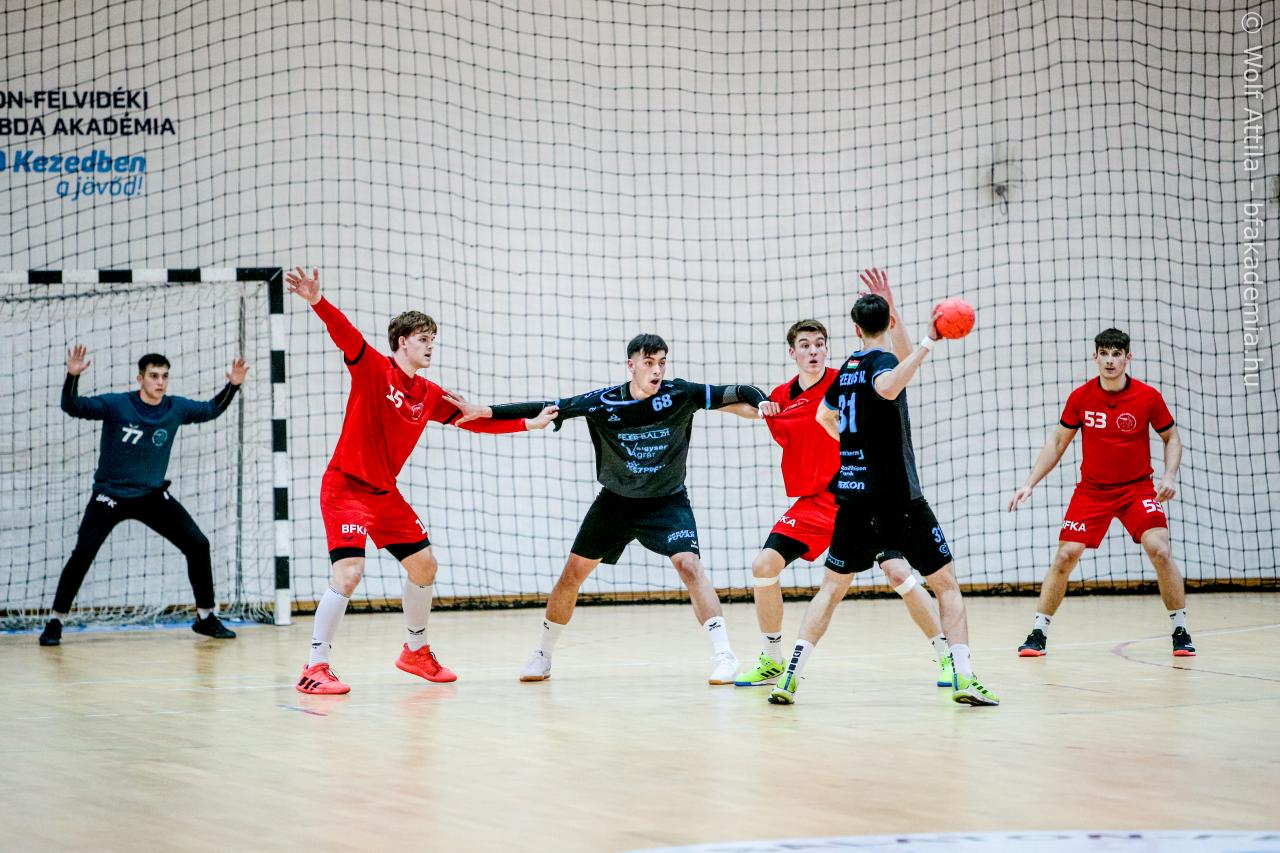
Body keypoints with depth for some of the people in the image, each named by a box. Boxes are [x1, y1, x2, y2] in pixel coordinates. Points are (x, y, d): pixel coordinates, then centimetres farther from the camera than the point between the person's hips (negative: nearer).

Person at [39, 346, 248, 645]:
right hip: (110, 496, -3)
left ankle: (205, 617, 9)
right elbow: (73, 407, -19)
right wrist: (73, 376, -36)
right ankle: (55, 622, -1)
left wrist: (233, 385, 0)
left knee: (198, 544, -5)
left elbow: (210, 410, 14)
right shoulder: (117, 405, -14)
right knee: (82, 554, -15)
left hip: (153, 496, 3)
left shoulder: (176, 408, -3)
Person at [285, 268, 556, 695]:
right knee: (348, 573, -19)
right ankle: (314, 668, -10)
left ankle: (416, 651, 34)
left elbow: (473, 419, 15)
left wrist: (527, 424, 10)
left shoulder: (429, 395, 7)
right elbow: (346, 335, -28)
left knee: (423, 564, 13)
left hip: (385, 493, 8)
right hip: (346, 486, -8)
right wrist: (317, 302, -46)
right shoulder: (373, 369, -12)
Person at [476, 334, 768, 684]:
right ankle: (542, 655, 24)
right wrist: (486, 412, -20)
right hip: (615, 501, 2)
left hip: (667, 501, -2)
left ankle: (724, 655, -22)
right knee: (573, 572, 5)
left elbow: (734, 397, -18)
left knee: (689, 565, -24)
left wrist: (762, 405, -40)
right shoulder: (603, 402, -16)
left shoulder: (680, 393, -17)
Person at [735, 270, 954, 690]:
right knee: (764, 567, -6)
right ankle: (771, 661, 12)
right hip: (812, 502, 4)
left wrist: (889, 309, -28)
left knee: (898, 573, -17)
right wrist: (764, 412, 3)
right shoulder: (780, 398, 6)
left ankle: (948, 657, -5)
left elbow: (904, 359, -16)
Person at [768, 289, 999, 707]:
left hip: (853, 497, 6)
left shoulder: (846, 369, 13)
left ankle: (790, 677, 3)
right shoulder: (881, 361, -7)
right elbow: (888, 388, -33)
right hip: (896, 496, -6)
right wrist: (927, 342, -30)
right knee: (946, 582, 4)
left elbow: (825, 416, 33)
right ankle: (964, 677, -7)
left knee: (832, 586, 14)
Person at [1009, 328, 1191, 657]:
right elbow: (1057, 443, 4)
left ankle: (1180, 631, -3)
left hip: (1138, 487, -1)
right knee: (1065, 556, -9)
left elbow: (1172, 438, 4)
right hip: (1092, 490, 1)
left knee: (1160, 550, -18)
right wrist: (1030, 483, -3)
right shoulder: (1080, 398, -6)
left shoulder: (1148, 396, -10)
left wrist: (1169, 476, -13)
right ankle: (1038, 633, 3)